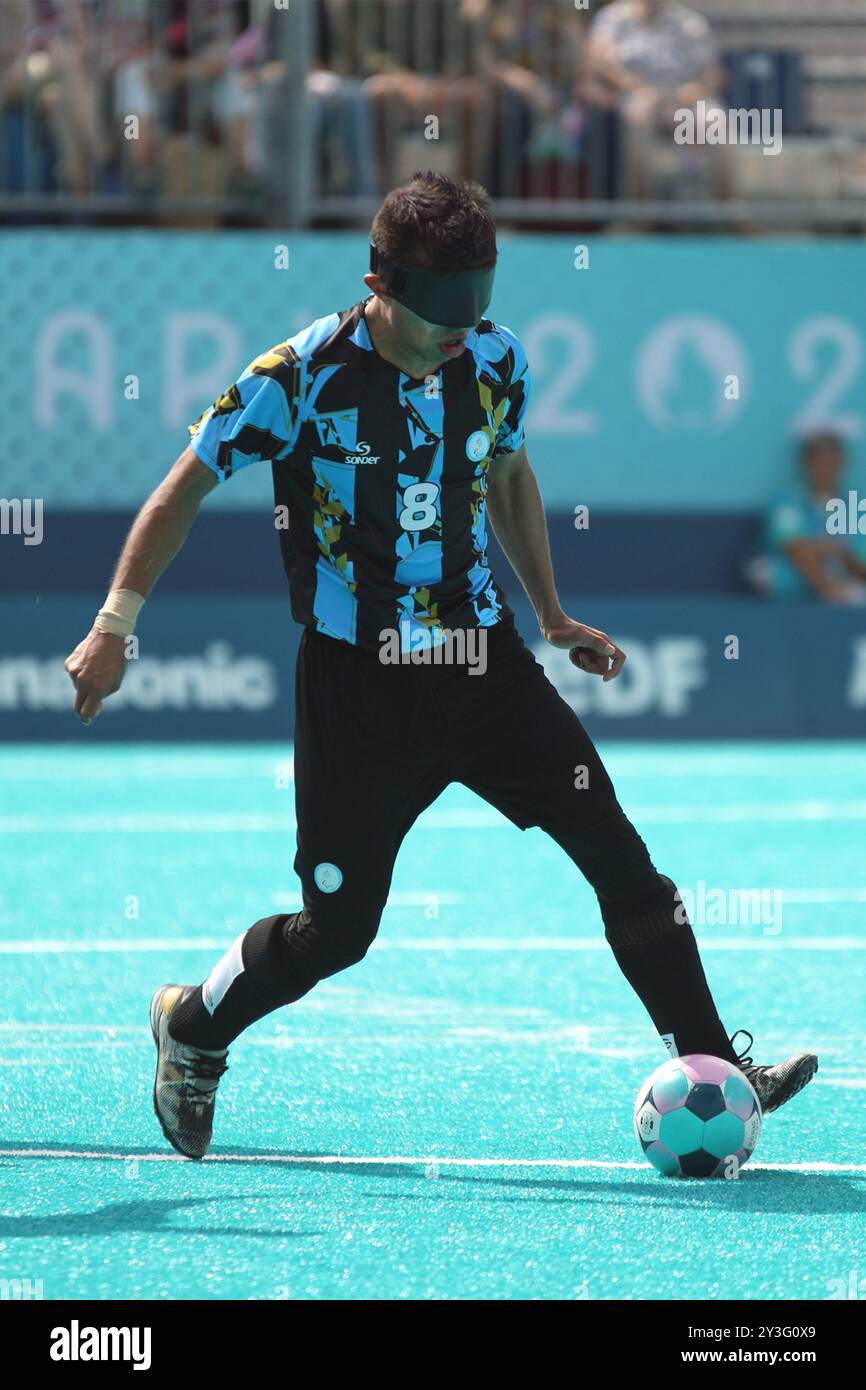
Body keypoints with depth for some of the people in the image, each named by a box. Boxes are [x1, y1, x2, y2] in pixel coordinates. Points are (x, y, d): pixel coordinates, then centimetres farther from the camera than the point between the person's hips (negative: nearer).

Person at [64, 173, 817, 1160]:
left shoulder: (496, 361, 0)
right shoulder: (302, 378, -14)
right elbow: (183, 492, -5)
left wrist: (551, 616, 22)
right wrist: (113, 626, -11)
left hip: (481, 658, 4)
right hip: (356, 681, -4)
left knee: (619, 856, -8)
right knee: (336, 931, -1)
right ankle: (193, 1026, 27)